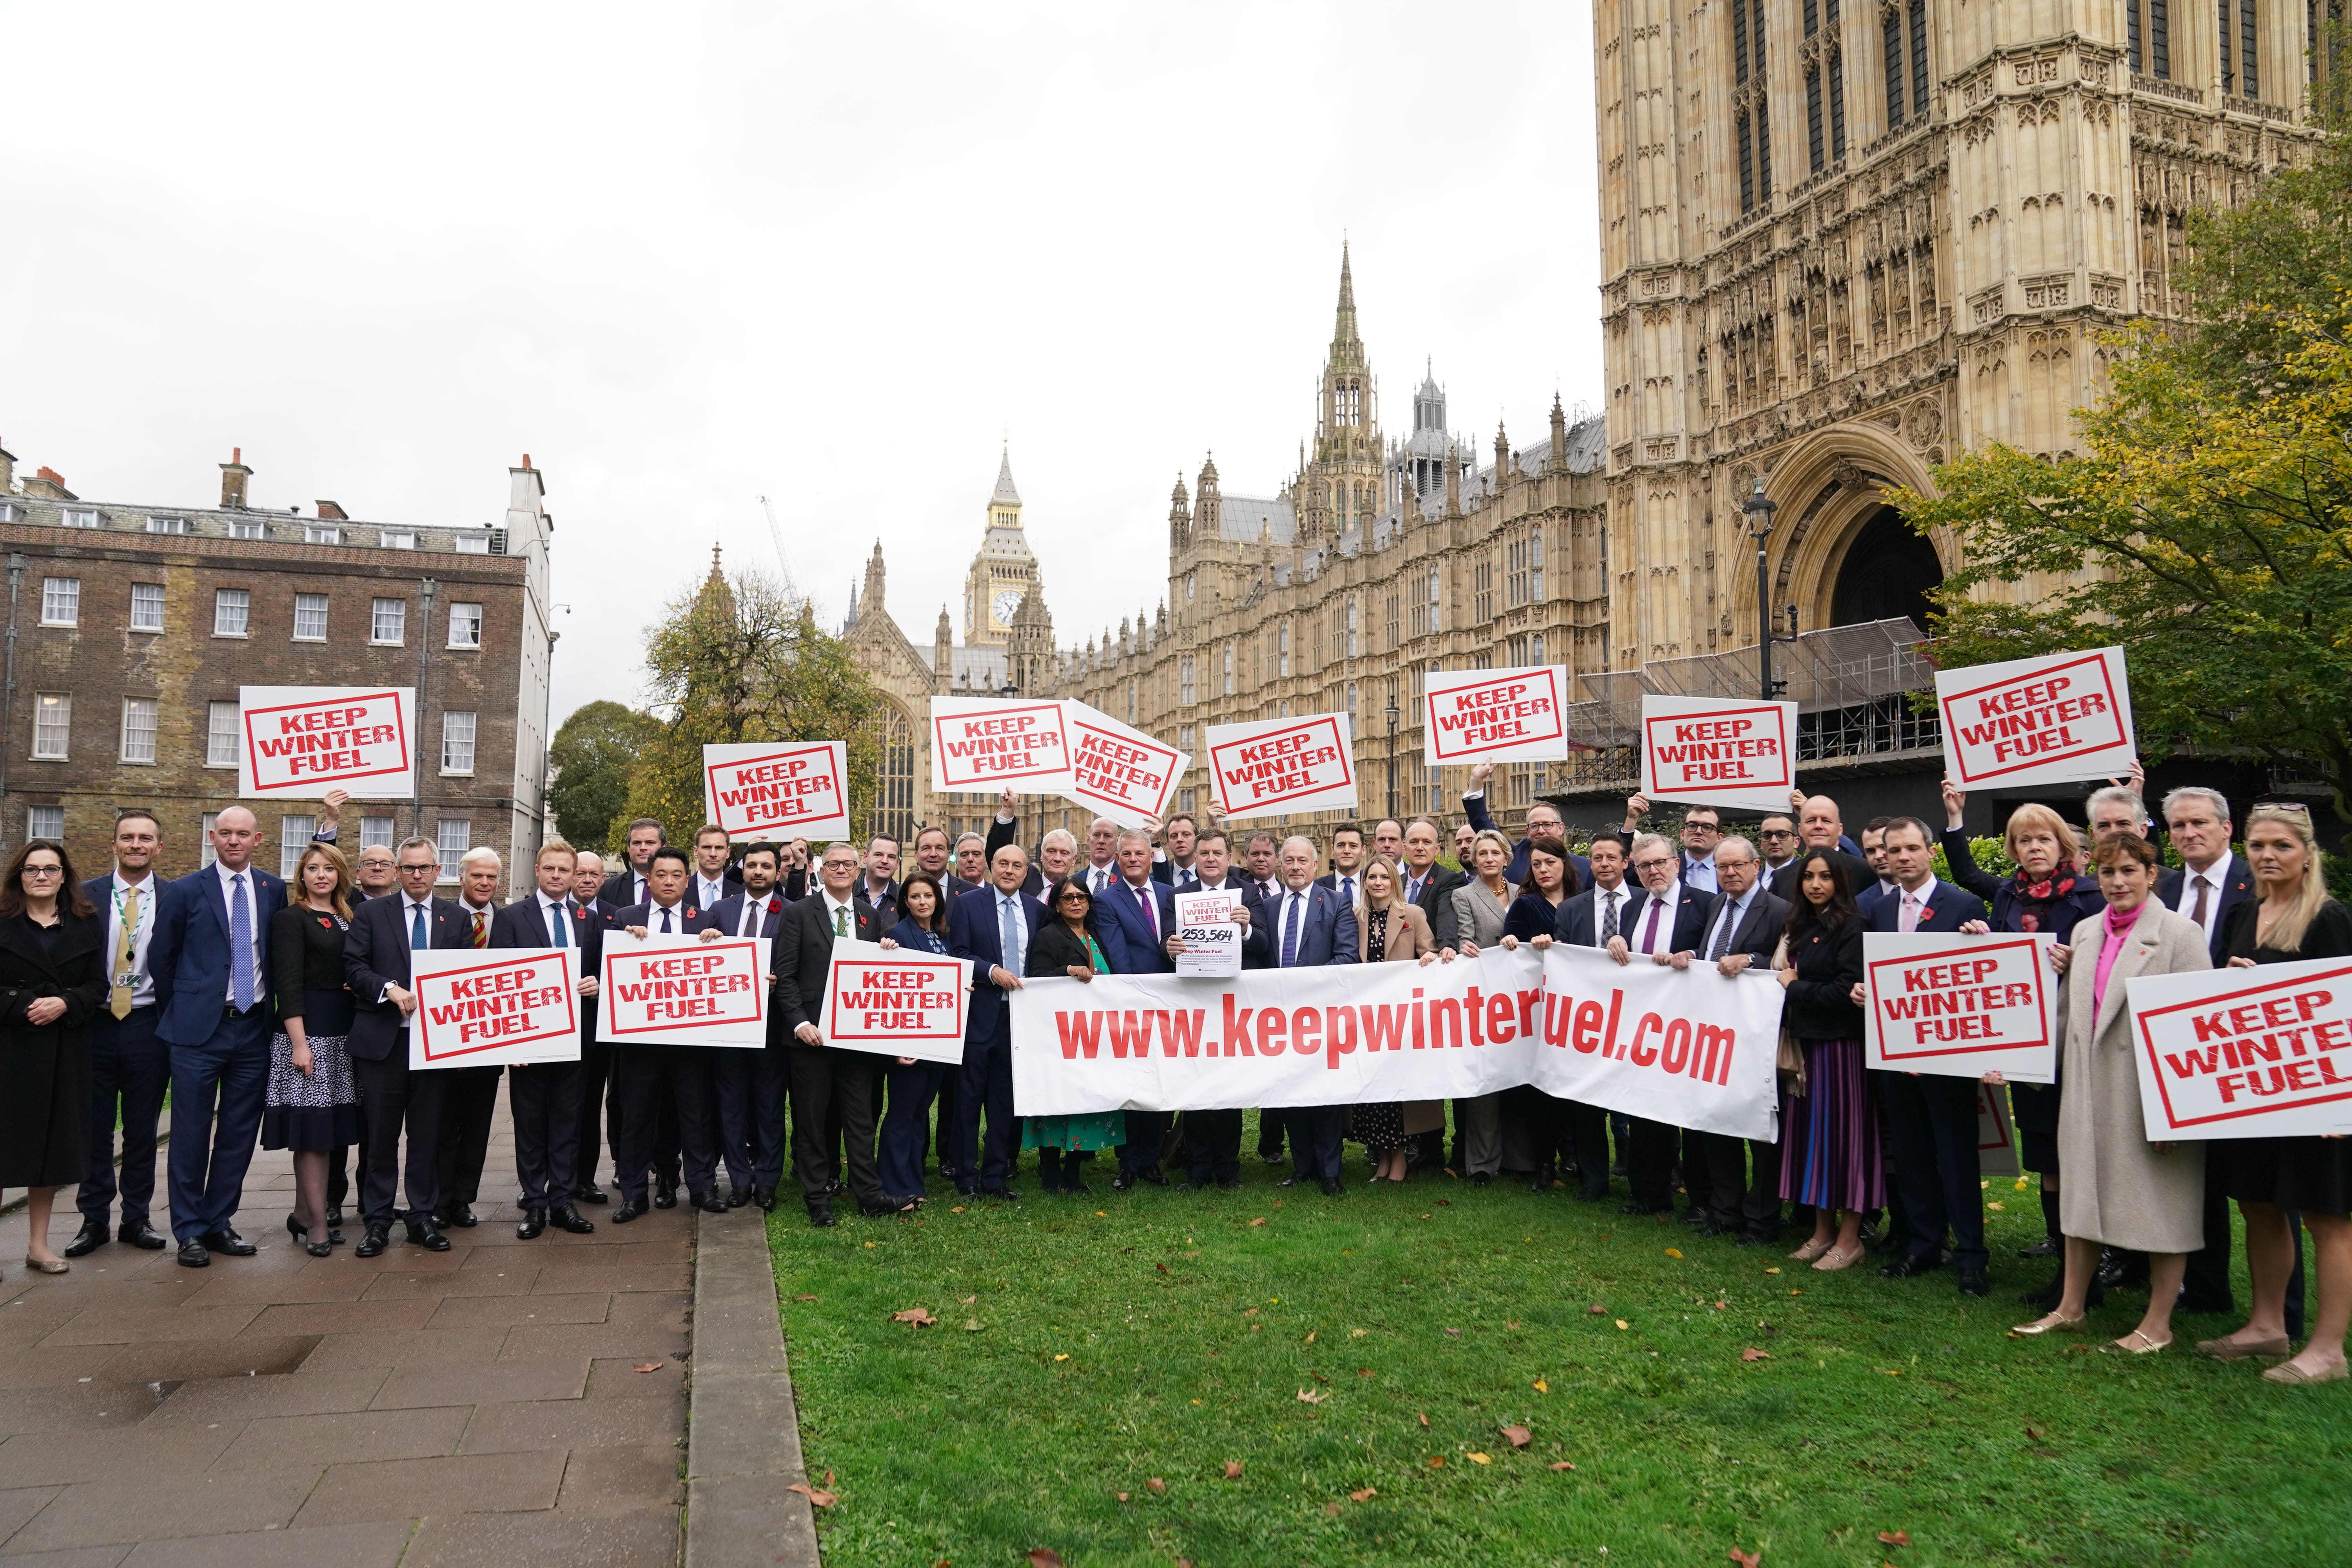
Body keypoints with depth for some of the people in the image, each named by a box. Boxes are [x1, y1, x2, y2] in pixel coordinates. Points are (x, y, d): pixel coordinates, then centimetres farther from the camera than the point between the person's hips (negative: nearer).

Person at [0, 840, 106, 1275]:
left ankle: (38, 1245, 15)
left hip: (66, 1049, 3)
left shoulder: (87, 924, 9)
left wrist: (65, 1003, -12)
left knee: (53, 1142, 6)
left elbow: (97, 986, 5)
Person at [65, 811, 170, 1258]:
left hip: (147, 1025, 0)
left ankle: (137, 1217, 19)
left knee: (143, 1128, 8)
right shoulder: (86, 895, 2)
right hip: (95, 1022, 1)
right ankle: (94, 1219, 19)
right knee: (94, 1126, 7)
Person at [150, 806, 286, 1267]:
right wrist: (179, 1012, 9)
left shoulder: (274, 890, 7)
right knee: (192, 1134, 2)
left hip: (253, 1028, 3)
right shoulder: (184, 891, 0)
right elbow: (161, 957, 7)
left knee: (239, 1134, 8)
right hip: (199, 1028, -3)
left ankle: (219, 1222, 20)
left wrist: (273, 1011, 10)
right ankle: (189, 1230, 13)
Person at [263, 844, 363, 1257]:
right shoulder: (290, 918, -3)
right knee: (312, 1129, -5)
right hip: (308, 1029, -6)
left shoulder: (349, 918, 16)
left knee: (324, 1130, 10)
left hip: (343, 1032, 6)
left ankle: (302, 1214, 19)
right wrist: (300, 1043, -17)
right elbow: (288, 984, -10)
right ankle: (318, 1224, -1)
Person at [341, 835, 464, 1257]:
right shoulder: (370, 914, 5)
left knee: (428, 1135, 7)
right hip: (381, 1040, -1)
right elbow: (353, 967, -2)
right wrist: (391, 990, -18)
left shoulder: (455, 917, 9)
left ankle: (423, 1217, 16)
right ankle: (377, 1221, 13)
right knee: (379, 1135, 4)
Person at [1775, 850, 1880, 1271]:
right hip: (1805, 1042, 7)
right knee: (1810, 1132, 10)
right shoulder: (1799, 927, 13)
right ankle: (1823, 1230, 20)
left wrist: (1795, 987, -7)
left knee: (1842, 1133, -1)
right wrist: (1786, 981, -2)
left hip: (1841, 1045, -7)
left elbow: (1846, 991, -17)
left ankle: (1849, 1238, 8)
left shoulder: (1852, 927, -10)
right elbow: (1783, 973, 18)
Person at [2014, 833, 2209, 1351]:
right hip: (2089, 1089, 6)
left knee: (2160, 1202, 5)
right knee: (2082, 1193, 14)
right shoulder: (2085, 932, 10)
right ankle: (2071, 1306, 26)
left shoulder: (2180, 934, -8)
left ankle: (2158, 1322, 18)